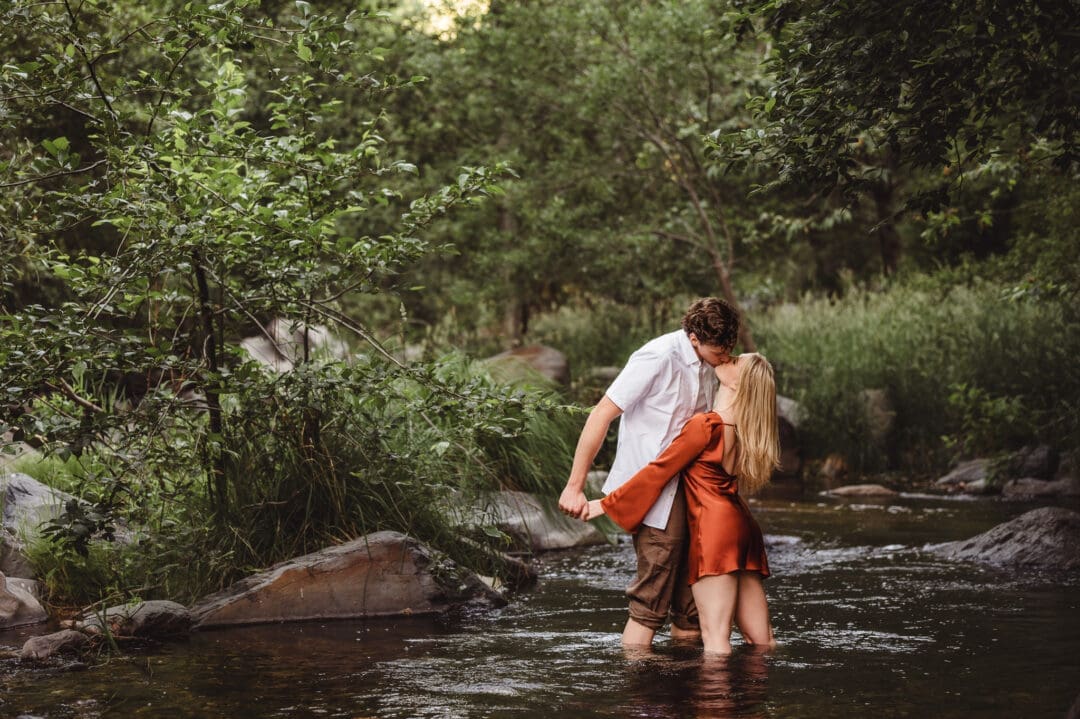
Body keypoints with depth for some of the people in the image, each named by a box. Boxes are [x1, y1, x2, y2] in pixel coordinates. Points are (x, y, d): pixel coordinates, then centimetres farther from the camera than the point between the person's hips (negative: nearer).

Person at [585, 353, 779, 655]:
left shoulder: (705, 425, -12)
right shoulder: (743, 426, 12)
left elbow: (659, 471, -9)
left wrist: (605, 505, -3)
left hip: (714, 528, -9)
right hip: (742, 526, 9)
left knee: (715, 635, -12)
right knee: (761, 639, 7)